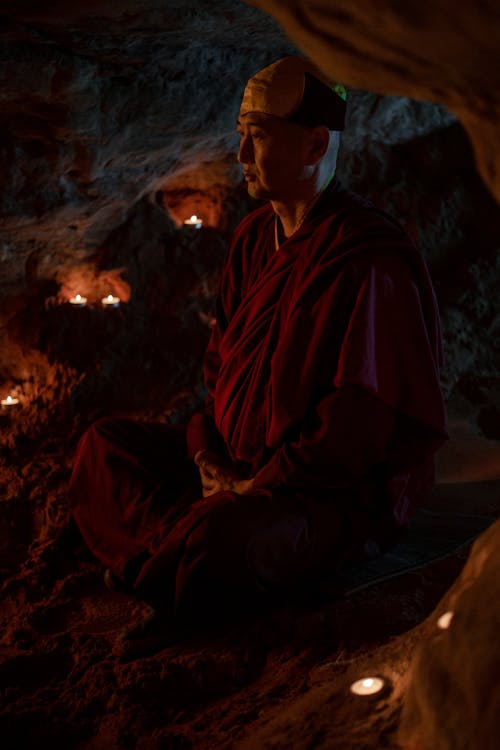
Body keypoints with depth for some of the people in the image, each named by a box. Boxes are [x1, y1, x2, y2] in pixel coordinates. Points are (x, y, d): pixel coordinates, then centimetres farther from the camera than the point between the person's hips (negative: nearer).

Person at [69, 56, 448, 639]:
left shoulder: (370, 262, -20)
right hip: (236, 462, 9)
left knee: (222, 538, -36)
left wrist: (255, 488, -18)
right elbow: (220, 360, 14)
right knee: (104, 447, 3)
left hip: (345, 496, -9)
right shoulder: (255, 236, 8)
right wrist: (208, 454, -2)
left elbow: (360, 424, -22)